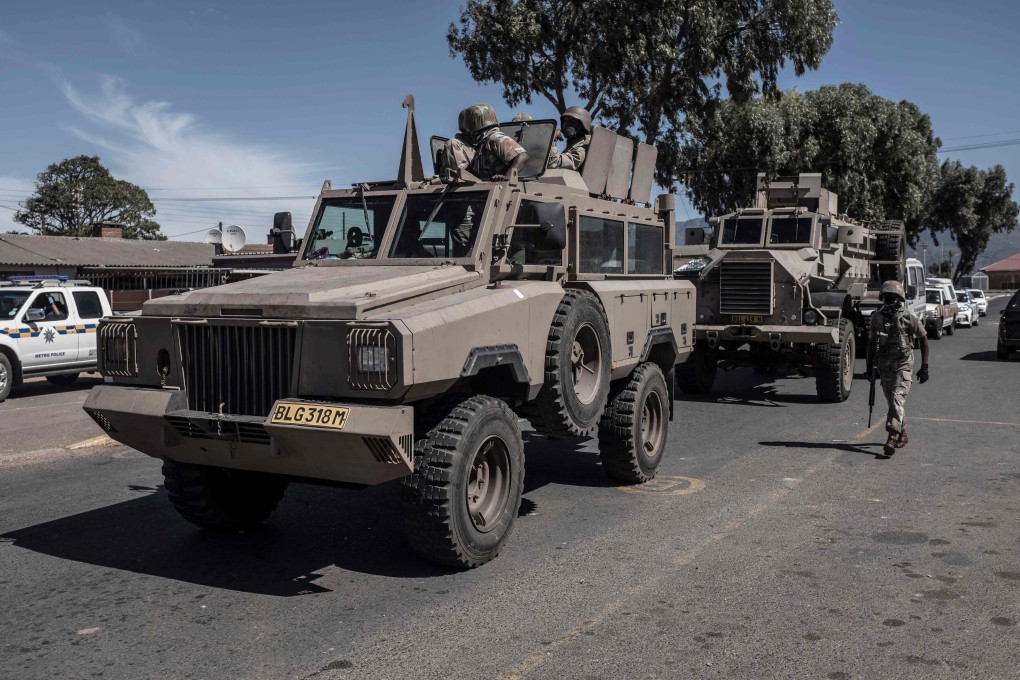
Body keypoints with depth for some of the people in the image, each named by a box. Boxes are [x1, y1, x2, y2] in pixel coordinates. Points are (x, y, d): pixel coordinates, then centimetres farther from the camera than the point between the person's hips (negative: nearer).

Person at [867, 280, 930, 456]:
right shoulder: (877, 317, 4)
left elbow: (923, 339, 1)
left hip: (903, 364, -5)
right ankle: (902, 435, 29)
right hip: (884, 365, 5)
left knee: (898, 399, -17)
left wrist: (924, 366, -1)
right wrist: (870, 365, 9)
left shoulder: (908, 318, -7)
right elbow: (871, 342, 12)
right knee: (892, 401, 13)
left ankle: (893, 437, -24)